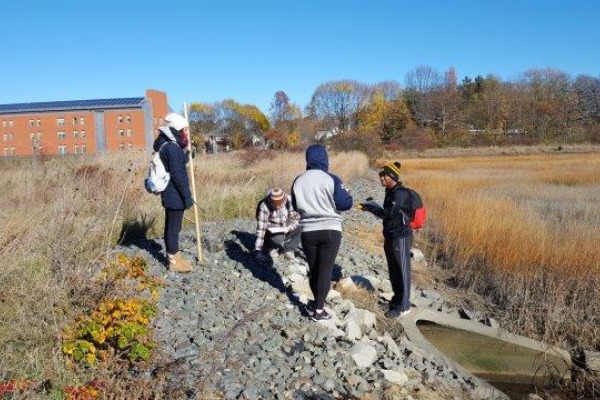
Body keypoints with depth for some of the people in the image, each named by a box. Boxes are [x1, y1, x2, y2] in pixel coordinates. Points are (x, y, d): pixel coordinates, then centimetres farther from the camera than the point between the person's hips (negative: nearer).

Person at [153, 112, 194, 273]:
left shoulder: (167, 145, 12)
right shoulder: (172, 148, -19)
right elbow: (177, 175, -21)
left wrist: (185, 150, 10)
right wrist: (187, 196, -18)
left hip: (169, 194, 10)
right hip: (175, 195, -10)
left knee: (170, 226, 16)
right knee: (174, 227, -2)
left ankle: (173, 256, 28)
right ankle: (174, 261, 7)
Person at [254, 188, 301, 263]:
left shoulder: (288, 201, -14)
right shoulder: (264, 206, -25)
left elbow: (296, 218, -5)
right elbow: (260, 228, -29)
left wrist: (288, 228, -27)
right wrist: (258, 250, -32)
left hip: (286, 231, 4)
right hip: (272, 233, -4)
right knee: (278, 239, -35)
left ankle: (288, 249, -6)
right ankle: (271, 247, 0)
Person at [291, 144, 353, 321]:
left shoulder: (298, 181, -1)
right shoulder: (331, 179, -12)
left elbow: (295, 206, 11)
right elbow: (345, 204, -10)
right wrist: (346, 193, 10)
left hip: (308, 231, 3)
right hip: (330, 230, -3)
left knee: (313, 269, 18)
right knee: (326, 270, 5)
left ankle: (318, 303, 33)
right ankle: (318, 310, 9)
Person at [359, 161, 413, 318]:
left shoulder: (401, 193, -18)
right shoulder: (390, 192, 10)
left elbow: (389, 214, -24)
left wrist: (372, 206, -14)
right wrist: (370, 207, 3)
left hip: (401, 238, -9)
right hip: (390, 237, 9)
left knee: (402, 271, 0)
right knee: (393, 271, 18)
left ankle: (403, 306, 9)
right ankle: (397, 298, 32)